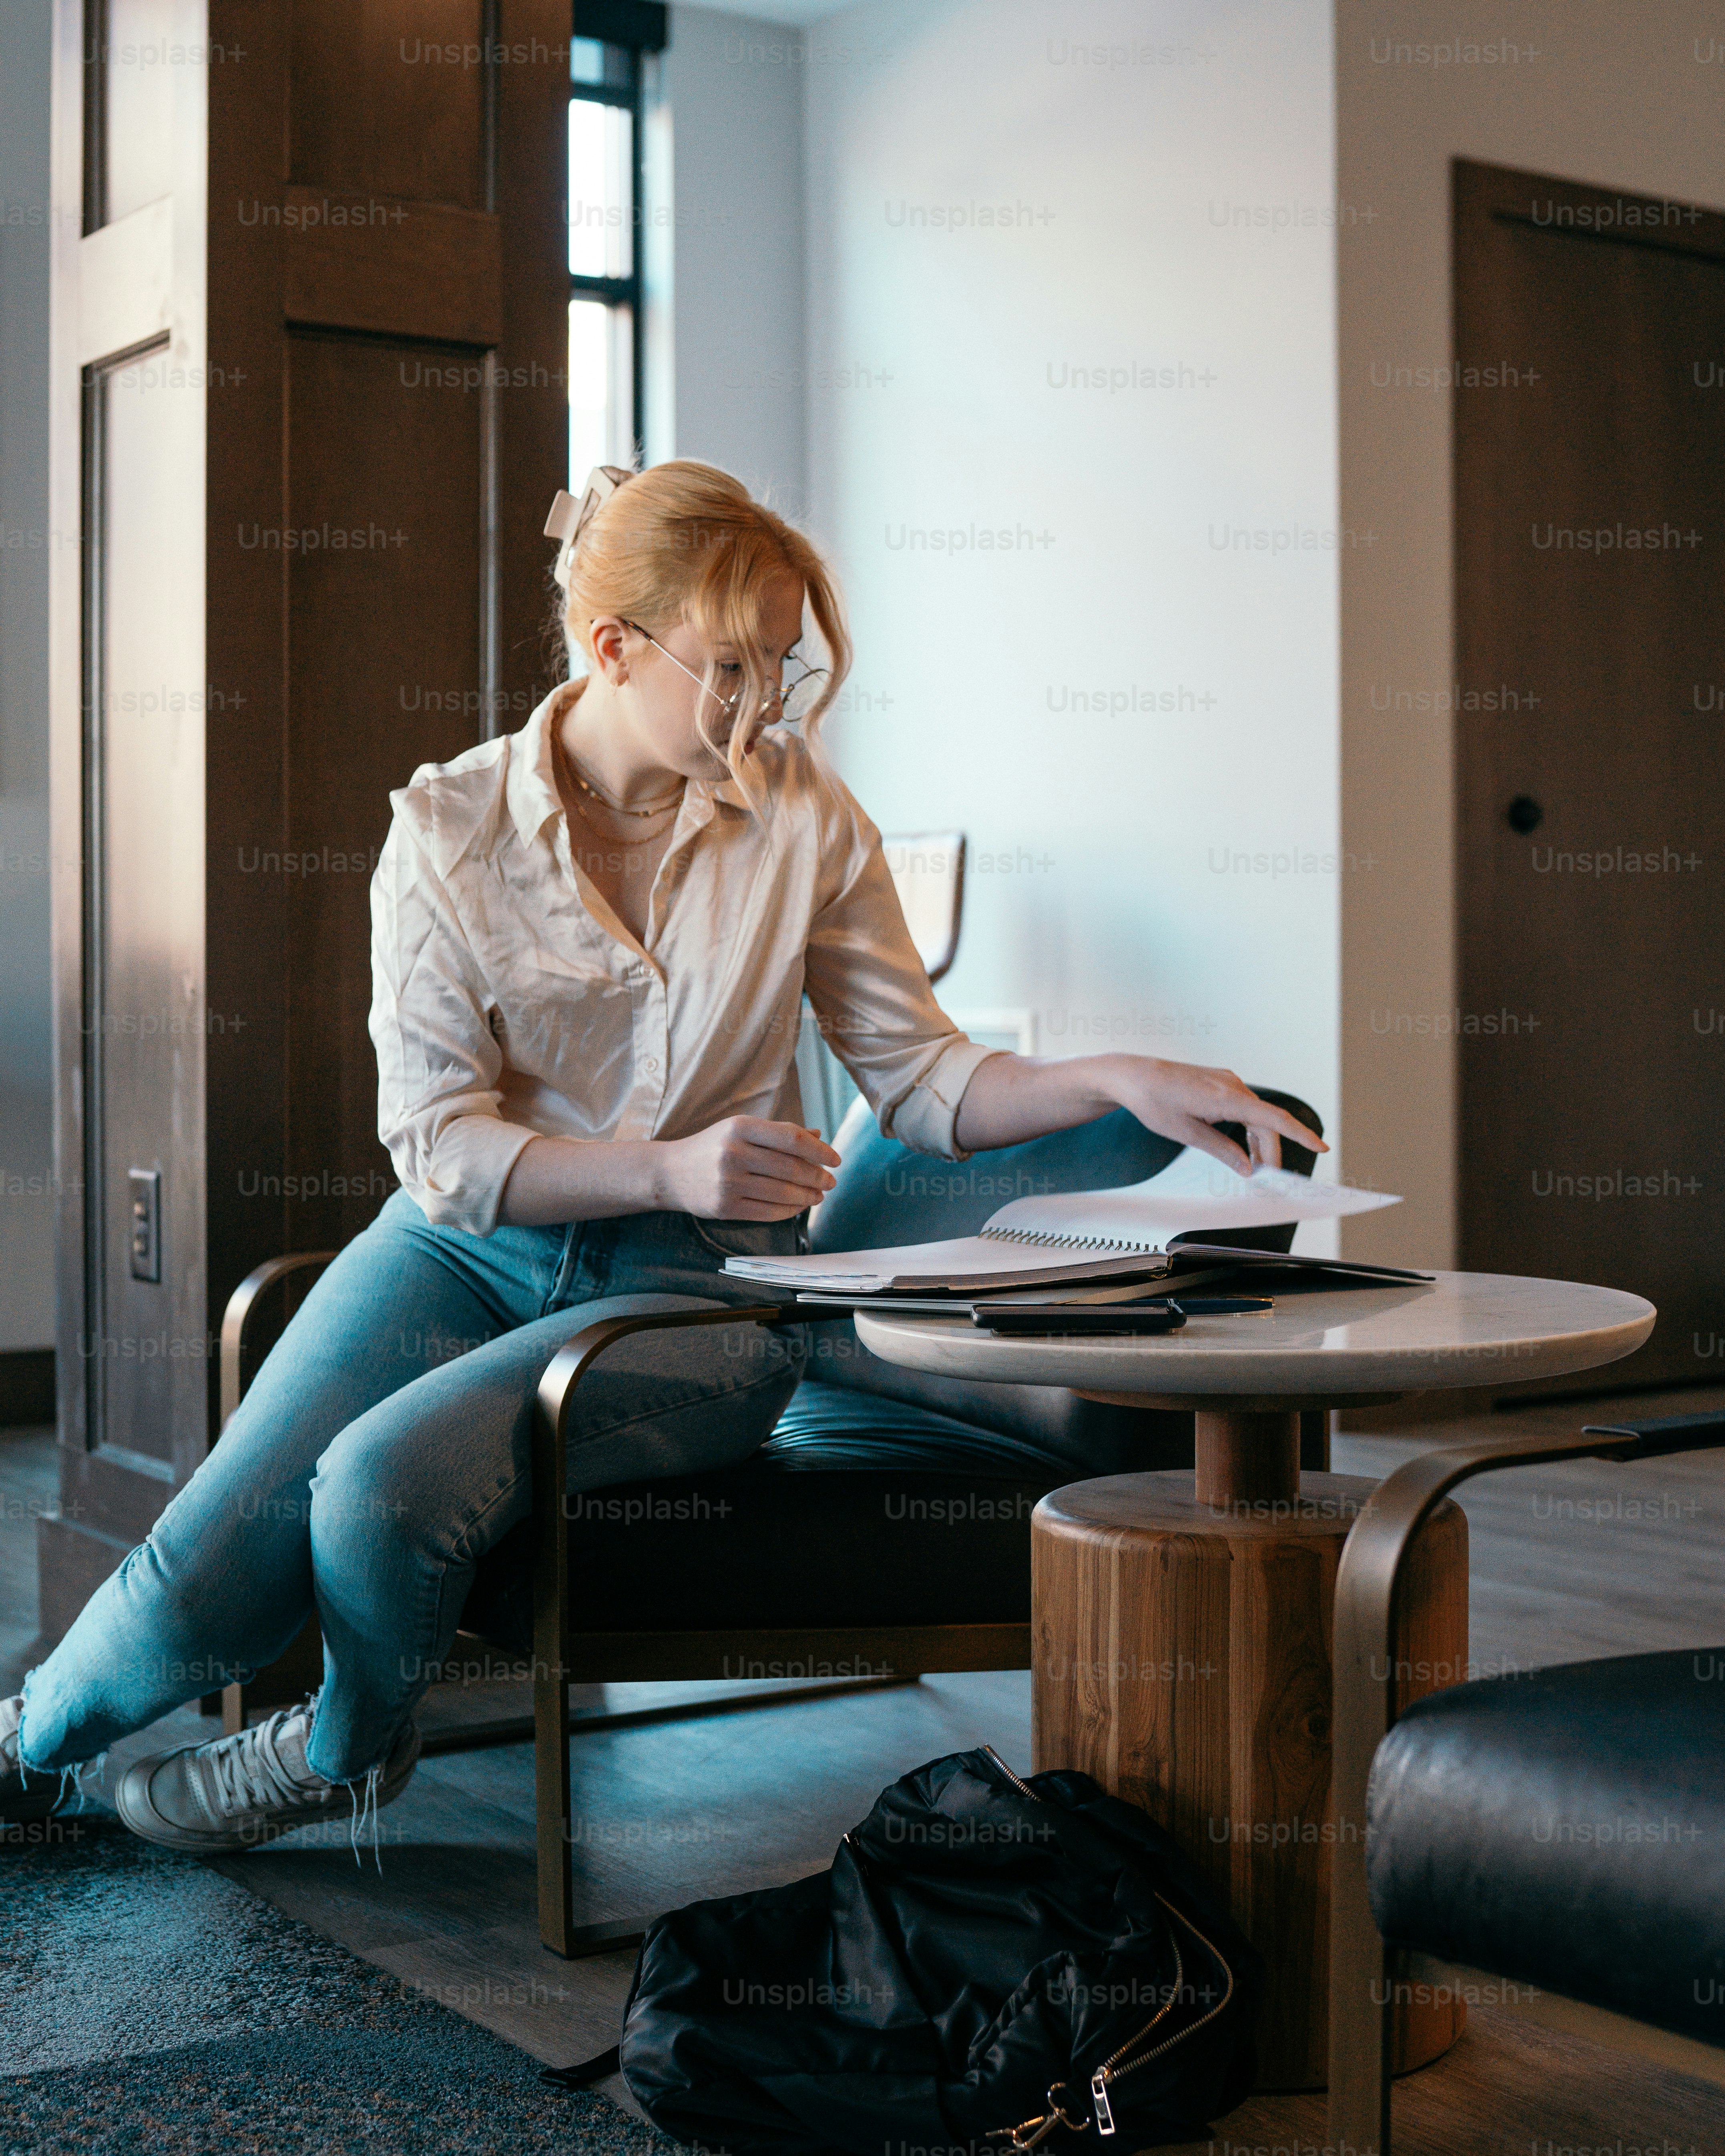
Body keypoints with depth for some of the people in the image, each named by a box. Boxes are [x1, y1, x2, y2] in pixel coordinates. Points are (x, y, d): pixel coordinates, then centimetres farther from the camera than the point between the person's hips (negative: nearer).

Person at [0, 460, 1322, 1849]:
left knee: (384, 1479, -28)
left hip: (696, 1282, -1)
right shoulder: (451, 830, -6)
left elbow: (920, 1077, 2)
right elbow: (439, 1144, -8)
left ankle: (349, 1750, 8)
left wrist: (1114, 1081, -14)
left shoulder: (803, 819, -2)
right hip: (473, 1246, 1)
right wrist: (671, 1168, -22)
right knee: (215, 1565, -17)